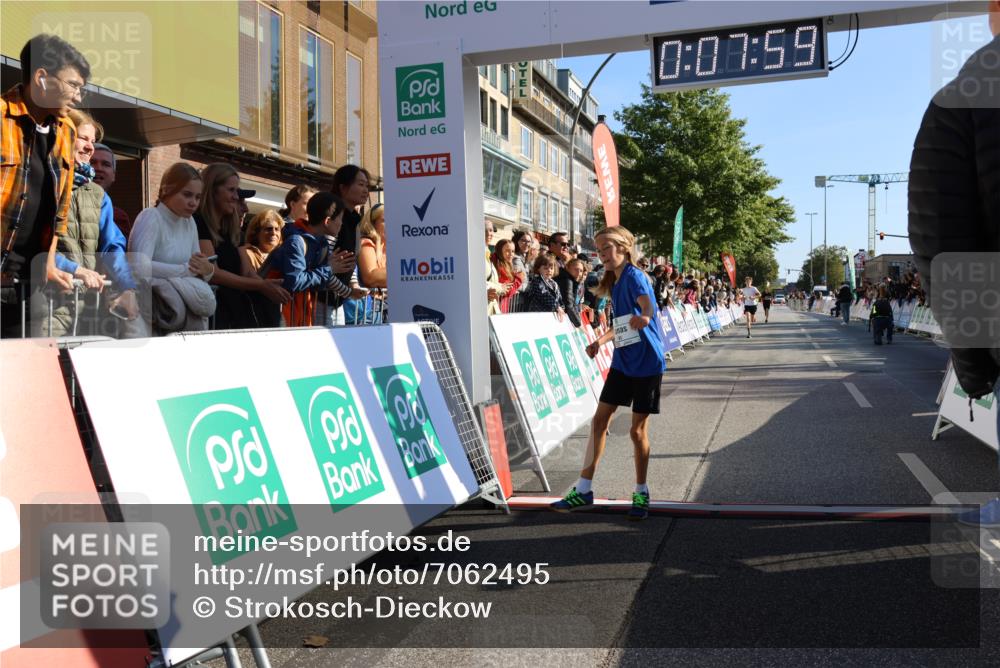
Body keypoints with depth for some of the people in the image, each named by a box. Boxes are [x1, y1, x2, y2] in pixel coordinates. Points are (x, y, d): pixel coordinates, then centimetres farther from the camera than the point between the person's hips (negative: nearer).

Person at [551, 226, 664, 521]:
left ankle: (641, 493, 20)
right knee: (599, 420, 5)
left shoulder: (634, 275, -16)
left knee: (638, 429, 1)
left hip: (646, 363, -8)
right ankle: (584, 489, 13)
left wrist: (644, 316, -60)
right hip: (622, 361, 8)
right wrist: (601, 341, 6)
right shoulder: (614, 282, 9)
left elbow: (647, 303, -38)